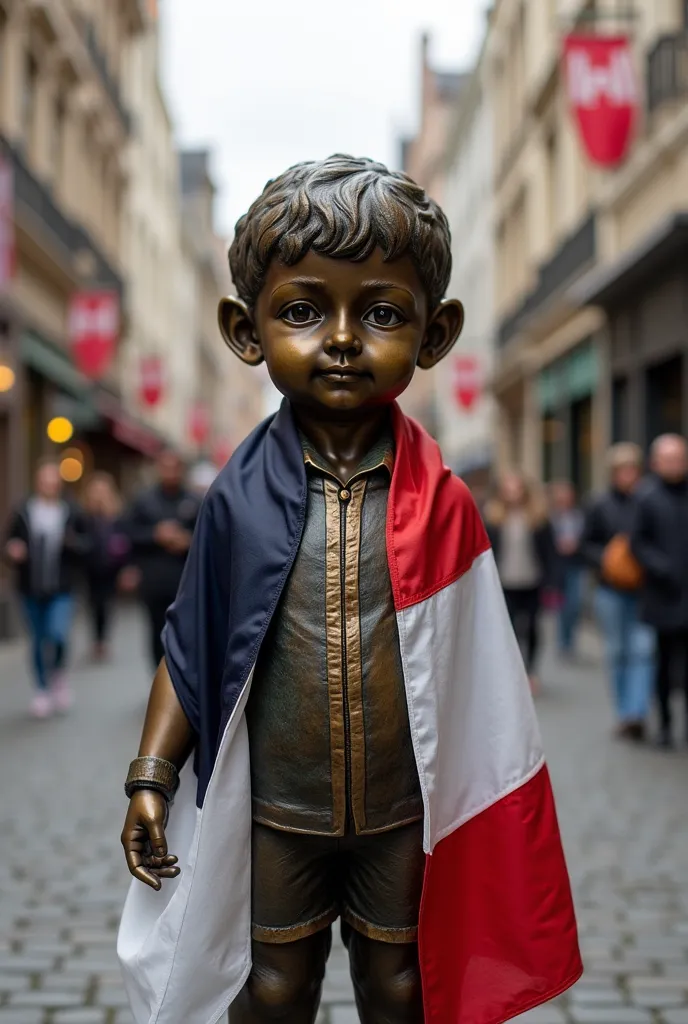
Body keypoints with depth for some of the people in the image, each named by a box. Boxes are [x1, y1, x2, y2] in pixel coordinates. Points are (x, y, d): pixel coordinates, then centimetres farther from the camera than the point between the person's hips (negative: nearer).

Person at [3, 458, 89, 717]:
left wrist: (72, 542, -15)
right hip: (32, 590, 1)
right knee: (38, 642, 10)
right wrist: (13, 552, -17)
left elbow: (85, 547, 5)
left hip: (61, 591, -1)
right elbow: (10, 544, 5)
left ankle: (59, 675, 12)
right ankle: (43, 691, 26)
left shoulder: (71, 513, 0)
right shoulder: (23, 513, 1)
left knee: (58, 635, -18)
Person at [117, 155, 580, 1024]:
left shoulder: (441, 505, -9)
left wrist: (486, 811, 0)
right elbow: (191, 649, -1)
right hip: (273, 815, 1)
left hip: (405, 816, 0)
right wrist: (151, 777, -3)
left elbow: (479, 671, -2)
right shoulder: (239, 498, -8)